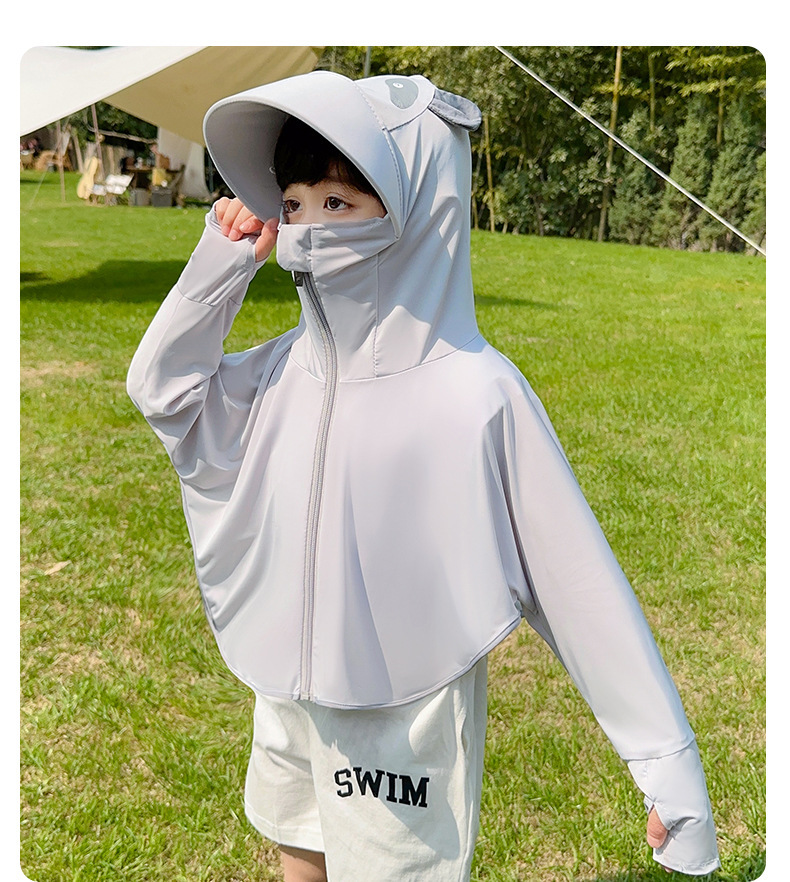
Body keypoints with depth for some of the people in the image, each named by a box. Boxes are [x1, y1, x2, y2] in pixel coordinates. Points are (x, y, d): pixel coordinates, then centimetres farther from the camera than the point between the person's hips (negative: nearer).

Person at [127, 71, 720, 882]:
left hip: (406, 720, -5)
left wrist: (667, 765, -16)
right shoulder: (289, 367, -7)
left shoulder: (476, 395, -24)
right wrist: (223, 261, -6)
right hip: (286, 702, 6)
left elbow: (577, 584, -20)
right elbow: (160, 387, 7)